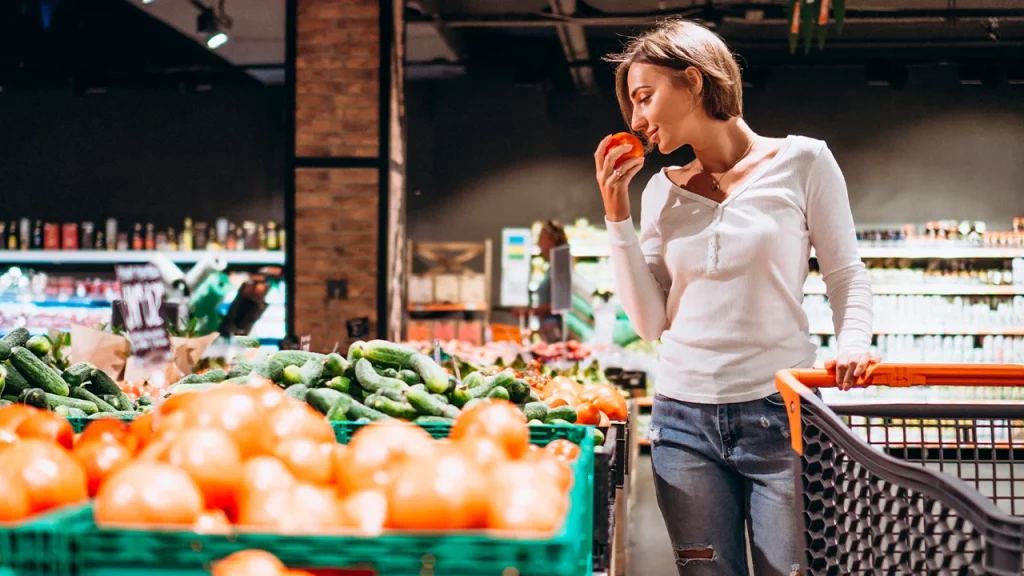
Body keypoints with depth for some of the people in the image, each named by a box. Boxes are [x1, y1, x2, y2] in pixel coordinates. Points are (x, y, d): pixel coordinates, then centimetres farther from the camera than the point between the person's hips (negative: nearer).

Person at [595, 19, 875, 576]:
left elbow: (846, 275, 3)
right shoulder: (661, 190, 9)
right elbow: (650, 321, 5)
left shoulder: (801, 162, 0)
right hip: (685, 420, 3)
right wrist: (617, 213, 1)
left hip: (779, 410, -3)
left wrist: (853, 344, -16)